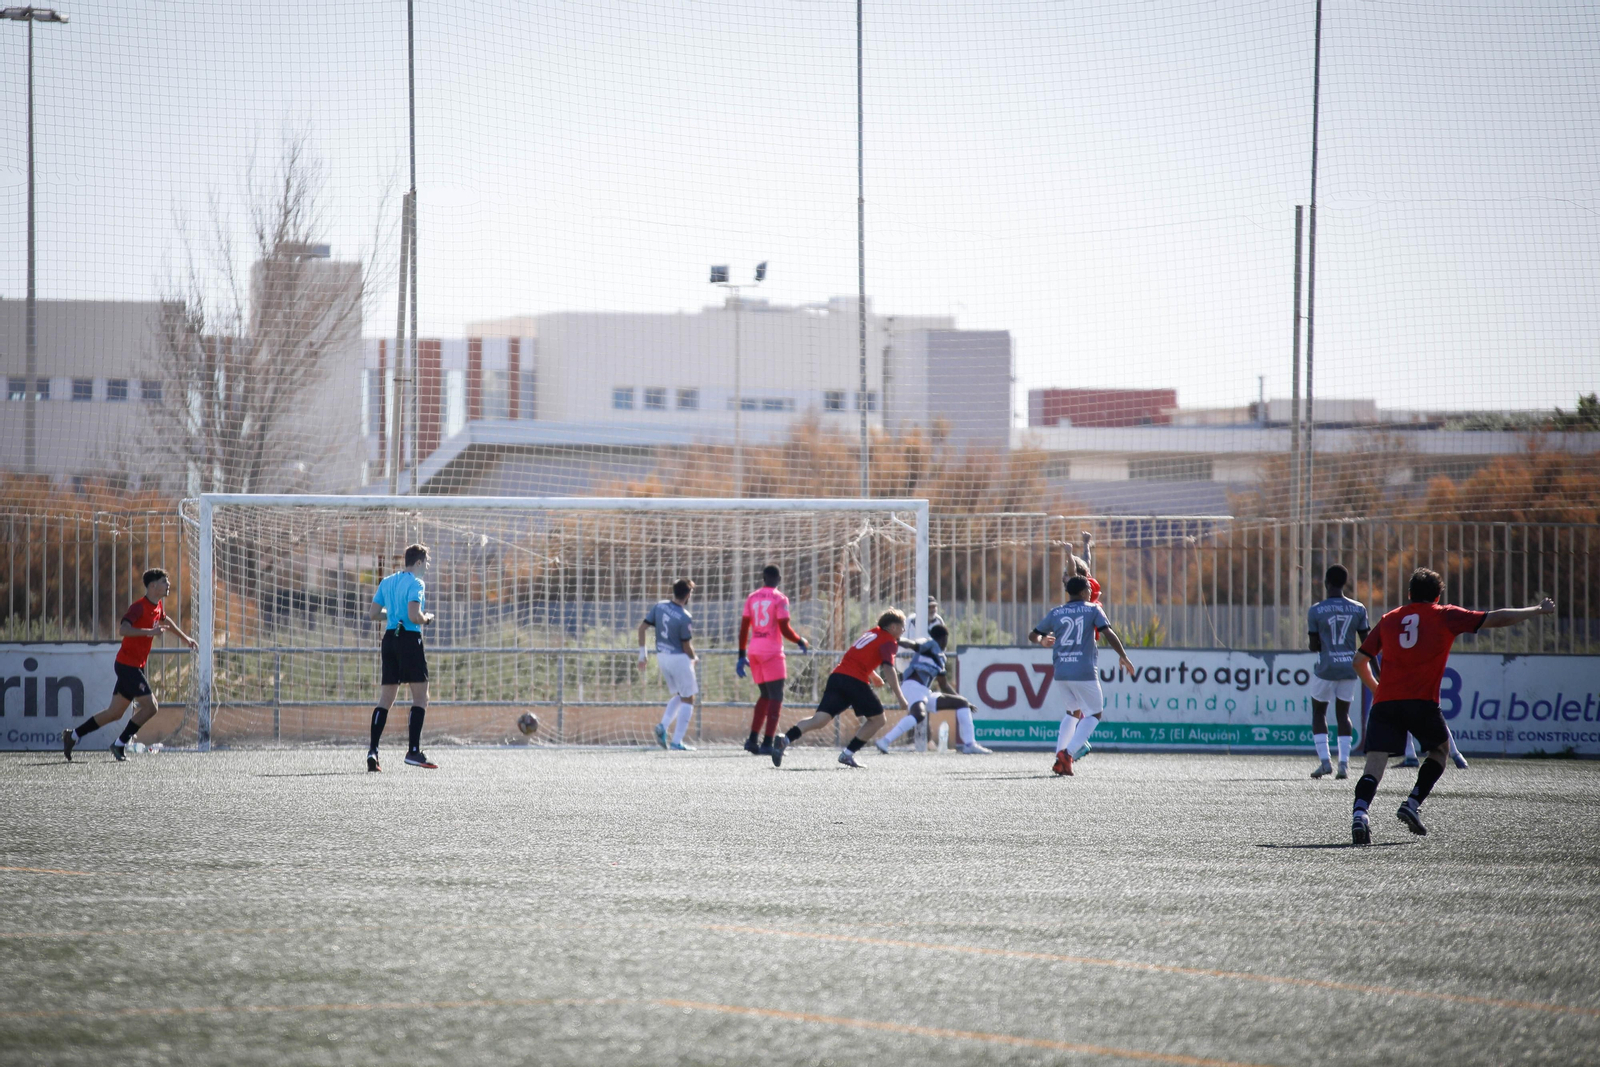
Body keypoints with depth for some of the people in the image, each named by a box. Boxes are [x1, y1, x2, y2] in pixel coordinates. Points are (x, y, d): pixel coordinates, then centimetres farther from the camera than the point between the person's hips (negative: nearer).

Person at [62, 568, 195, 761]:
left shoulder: (157, 607, 12)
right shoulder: (139, 607, -18)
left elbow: (165, 621, 36)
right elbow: (123, 629, -32)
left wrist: (184, 637, 44)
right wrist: (149, 632, -40)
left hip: (135, 666, 9)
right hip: (128, 664, -9)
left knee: (115, 713, 11)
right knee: (150, 707, -12)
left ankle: (72, 736, 18)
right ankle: (120, 744, -3)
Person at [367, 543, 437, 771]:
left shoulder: (387, 582, 13)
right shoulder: (416, 584, -9)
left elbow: (372, 613, 14)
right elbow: (414, 616, -21)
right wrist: (427, 618, -1)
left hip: (390, 637, 7)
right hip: (410, 639, -7)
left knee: (385, 699, 8)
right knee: (420, 697, 0)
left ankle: (373, 749, -4)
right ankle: (413, 751, -7)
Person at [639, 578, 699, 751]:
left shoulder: (659, 606, -2)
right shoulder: (685, 618, -19)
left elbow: (642, 628, 0)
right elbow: (687, 646, -13)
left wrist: (642, 653, 9)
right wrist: (694, 658, 9)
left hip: (661, 657, 7)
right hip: (679, 658, -7)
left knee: (677, 695, 23)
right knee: (687, 699, 5)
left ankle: (663, 725, 1)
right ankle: (677, 742, 0)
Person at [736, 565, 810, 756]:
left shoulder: (752, 598, 10)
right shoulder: (779, 599, -5)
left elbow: (743, 629, 10)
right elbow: (784, 629, -11)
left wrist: (742, 655, 16)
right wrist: (801, 641, 6)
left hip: (754, 651, 6)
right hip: (772, 651, -6)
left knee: (765, 695, 17)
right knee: (776, 696, -3)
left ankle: (752, 739, 10)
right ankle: (767, 743, -12)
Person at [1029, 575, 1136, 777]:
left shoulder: (1055, 613, 11)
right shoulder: (1093, 610, 3)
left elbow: (1033, 636, 16)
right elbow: (1108, 633, -8)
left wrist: (1042, 641, 36)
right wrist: (1123, 656, 0)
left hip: (1060, 673, 4)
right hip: (1084, 673, -4)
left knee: (1073, 711, 25)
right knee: (1094, 714, 9)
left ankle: (1060, 755, 9)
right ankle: (1068, 752, -12)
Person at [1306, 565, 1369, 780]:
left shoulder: (1316, 611, -8)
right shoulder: (1358, 609, 0)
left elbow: (1314, 646, -6)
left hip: (1326, 668, -3)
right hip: (1349, 667, 3)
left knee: (1318, 713, 13)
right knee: (1343, 714, 13)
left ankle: (1325, 761, 0)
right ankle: (1344, 763, 2)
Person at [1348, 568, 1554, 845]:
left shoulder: (1388, 619, 20)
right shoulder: (1445, 616, 11)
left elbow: (1360, 660, 19)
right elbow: (1496, 619, 11)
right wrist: (1538, 610, 22)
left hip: (1384, 701, 2)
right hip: (1421, 701, -2)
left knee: (1374, 766, -5)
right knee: (1440, 749, 24)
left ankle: (1359, 813, -31)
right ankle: (1413, 804, 9)